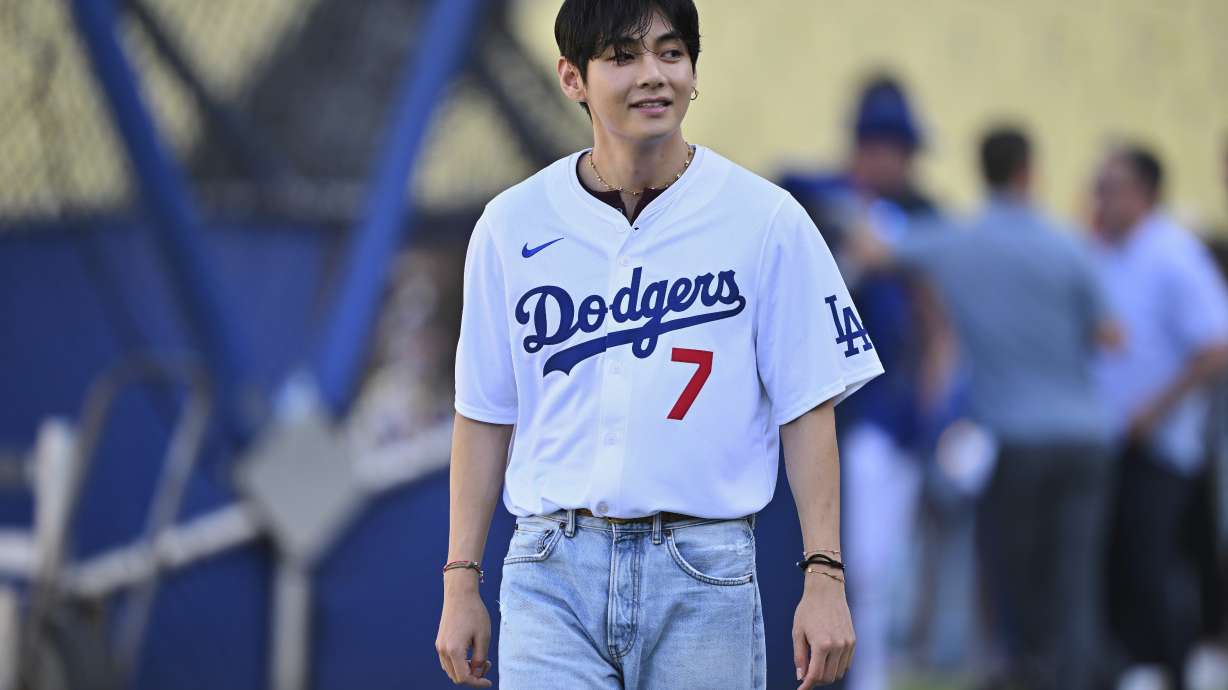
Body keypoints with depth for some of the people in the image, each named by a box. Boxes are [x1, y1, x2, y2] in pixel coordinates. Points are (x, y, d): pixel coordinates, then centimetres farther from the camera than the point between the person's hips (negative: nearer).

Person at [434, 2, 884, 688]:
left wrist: (824, 579, -5)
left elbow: (806, 407, 1)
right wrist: (462, 581, 8)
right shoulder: (513, 225, 6)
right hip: (553, 574, 1)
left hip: (705, 577, -1)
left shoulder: (766, 220, 1)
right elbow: (486, 413, 11)